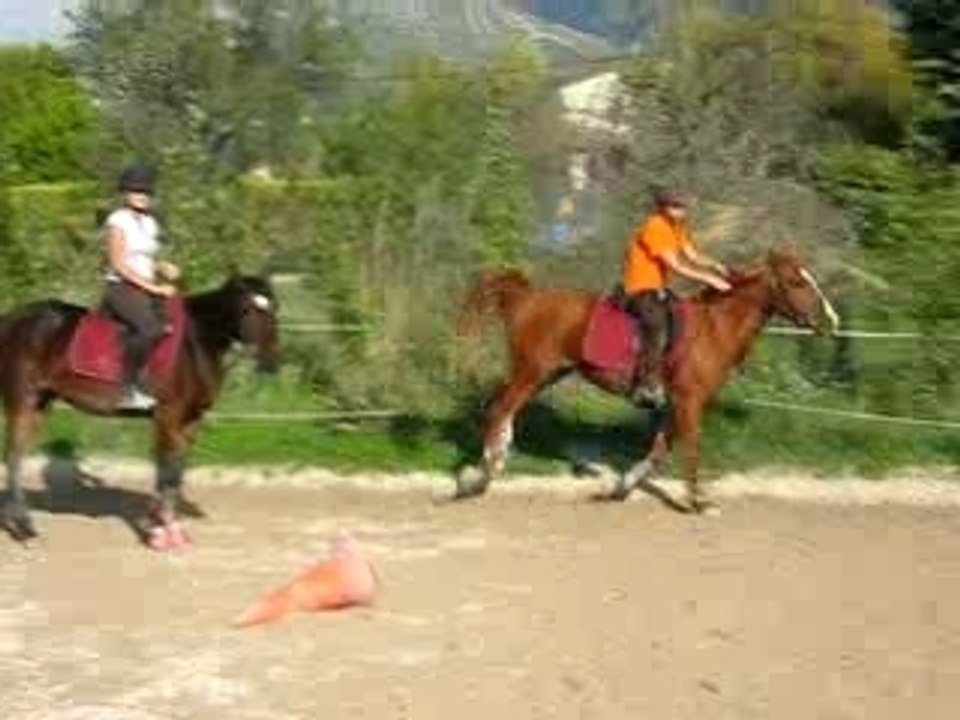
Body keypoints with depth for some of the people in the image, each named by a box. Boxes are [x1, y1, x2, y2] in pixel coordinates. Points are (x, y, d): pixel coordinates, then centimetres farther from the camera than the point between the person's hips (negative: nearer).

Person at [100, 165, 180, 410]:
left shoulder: (150, 223, 17)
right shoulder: (118, 221, -6)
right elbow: (119, 265, -13)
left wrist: (164, 268, 3)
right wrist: (153, 288, -16)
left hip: (147, 288, 8)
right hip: (122, 288, -8)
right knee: (149, 328, -32)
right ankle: (129, 389, -26)